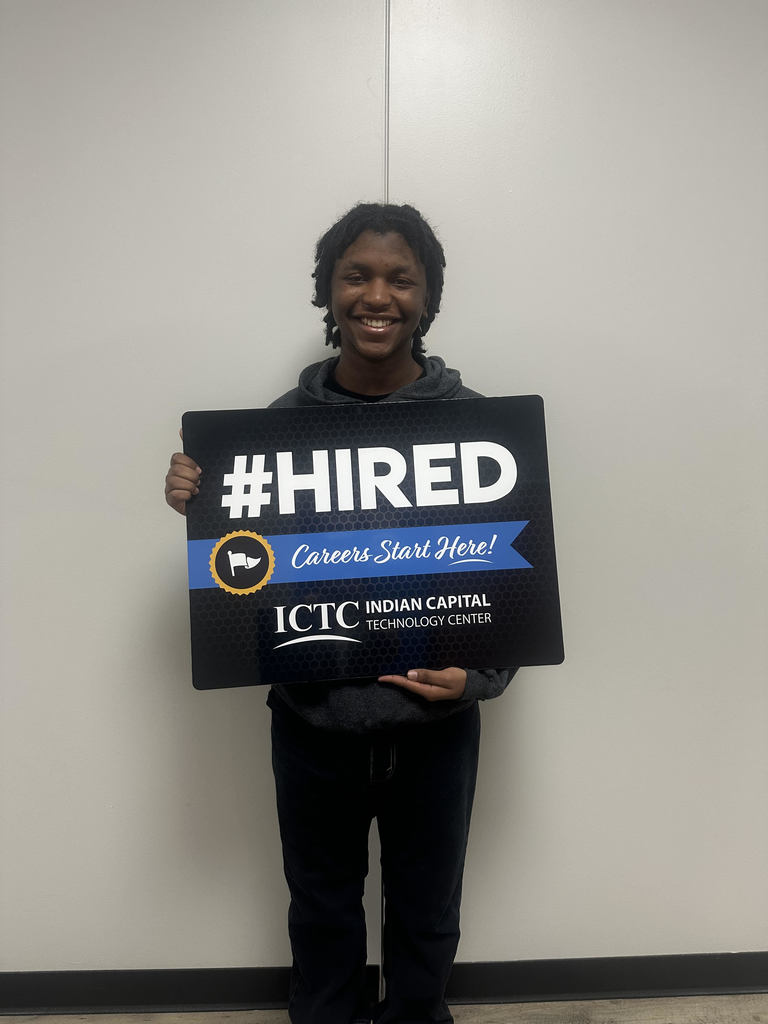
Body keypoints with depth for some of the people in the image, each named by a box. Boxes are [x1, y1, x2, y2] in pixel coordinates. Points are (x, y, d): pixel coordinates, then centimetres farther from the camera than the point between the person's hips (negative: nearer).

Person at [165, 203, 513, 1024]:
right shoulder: (284, 420, -2)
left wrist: (479, 673, -18)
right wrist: (193, 503, -15)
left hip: (433, 726, 0)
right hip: (313, 722, 1)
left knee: (425, 915, 22)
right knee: (322, 909, 23)